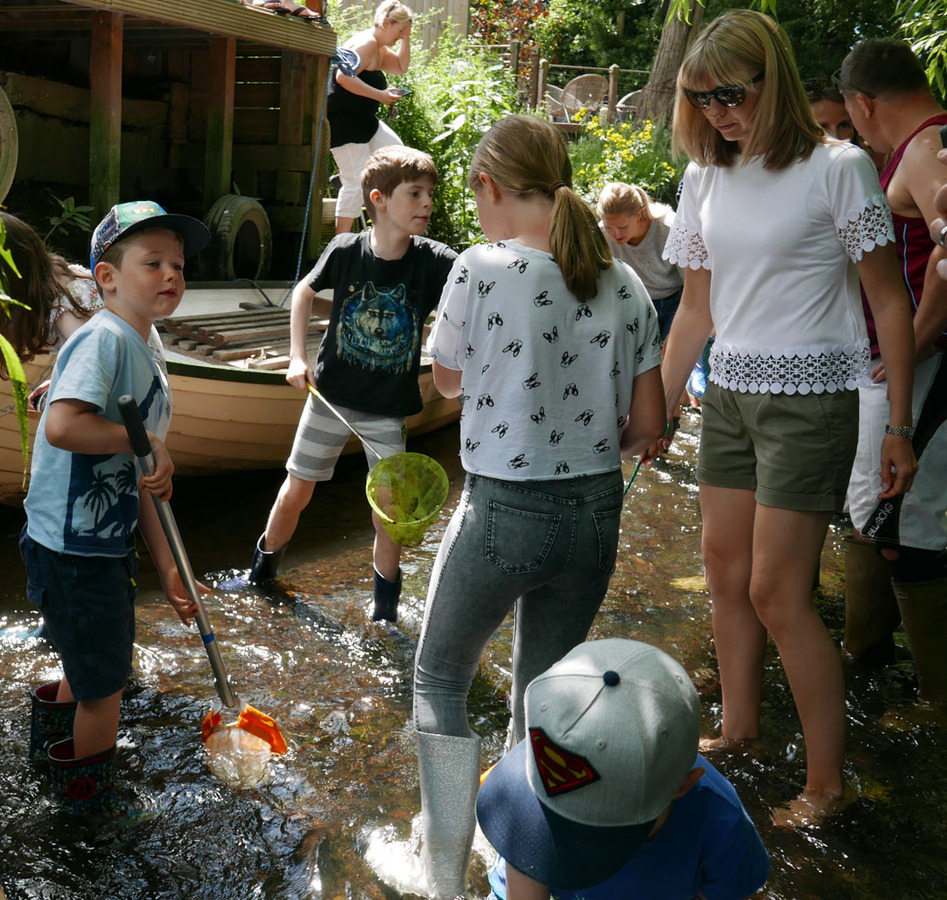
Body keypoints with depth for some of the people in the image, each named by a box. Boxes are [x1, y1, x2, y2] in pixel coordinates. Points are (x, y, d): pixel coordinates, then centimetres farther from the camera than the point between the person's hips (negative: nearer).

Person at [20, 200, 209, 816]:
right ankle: (90, 797, 35)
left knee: (95, 664, 29)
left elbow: (144, 480, 10)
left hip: (108, 544, 9)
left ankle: (56, 735, 57)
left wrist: (168, 564, 9)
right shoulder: (104, 338, -20)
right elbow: (63, 425, -37)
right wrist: (147, 440, -24)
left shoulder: (150, 354, 9)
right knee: (104, 684, 10)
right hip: (72, 551, -9)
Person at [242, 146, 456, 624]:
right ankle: (261, 571, 38)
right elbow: (303, 292, 4)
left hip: (388, 409, 0)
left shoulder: (434, 261, -15)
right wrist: (297, 357, 0)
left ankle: (386, 601, 25)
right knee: (295, 492, 12)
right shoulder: (346, 250, -13)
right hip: (330, 395, 1)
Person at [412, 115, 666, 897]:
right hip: (597, 515, 5)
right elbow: (647, 424, 3)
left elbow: (448, 380, 3)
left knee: (440, 681, 18)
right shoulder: (624, 284, 0)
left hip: (504, 511, -5)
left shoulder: (481, 271, -14)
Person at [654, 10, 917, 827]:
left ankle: (827, 784, 10)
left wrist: (900, 429, -9)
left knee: (777, 592, -6)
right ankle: (740, 728, 32)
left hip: (809, 398, -6)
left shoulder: (837, 168, -9)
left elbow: (890, 303, -7)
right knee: (726, 573, 12)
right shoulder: (707, 177, 8)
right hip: (729, 394, 6)